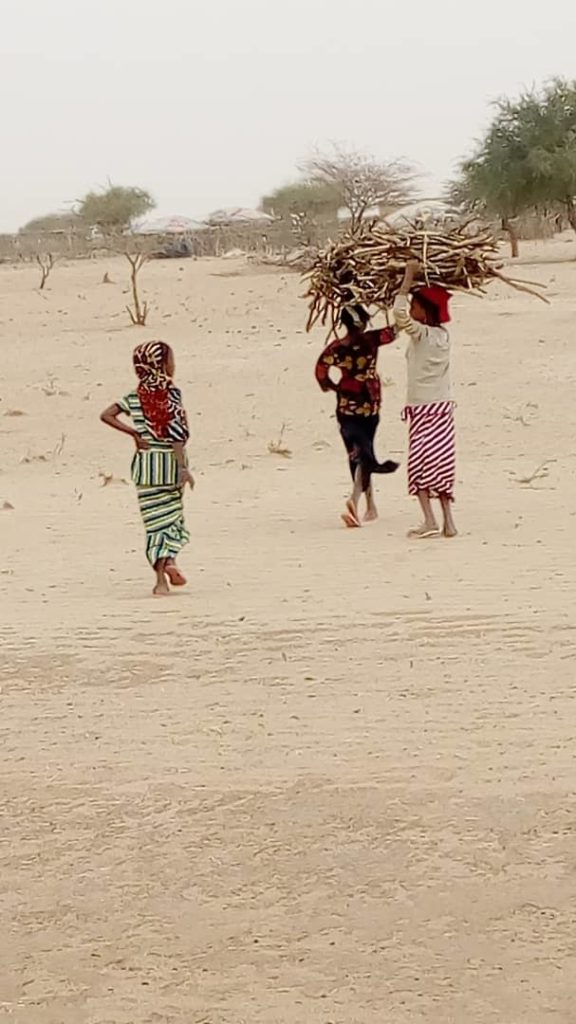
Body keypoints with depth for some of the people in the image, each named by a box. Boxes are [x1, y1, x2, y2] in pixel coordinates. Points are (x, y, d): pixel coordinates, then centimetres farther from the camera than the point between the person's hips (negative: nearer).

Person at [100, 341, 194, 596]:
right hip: (170, 461, -3)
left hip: (145, 463, 3)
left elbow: (106, 415, -4)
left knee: (156, 519, 5)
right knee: (172, 514, 14)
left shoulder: (135, 396, 4)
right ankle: (169, 560, -9)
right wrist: (183, 467, -16)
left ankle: (161, 578, -1)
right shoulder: (171, 393, -8)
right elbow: (176, 432, -15)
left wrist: (133, 433, 1)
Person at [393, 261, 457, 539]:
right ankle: (448, 521, 5)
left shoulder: (420, 333, -13)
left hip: (422, 407, -7)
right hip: (443, 405, 7)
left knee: (420, 464, -4)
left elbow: (399, 312, -26)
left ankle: (429, 520, -14)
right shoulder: (443, 334, 7)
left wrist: (409, 278, -15)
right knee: (440, 463, 9)